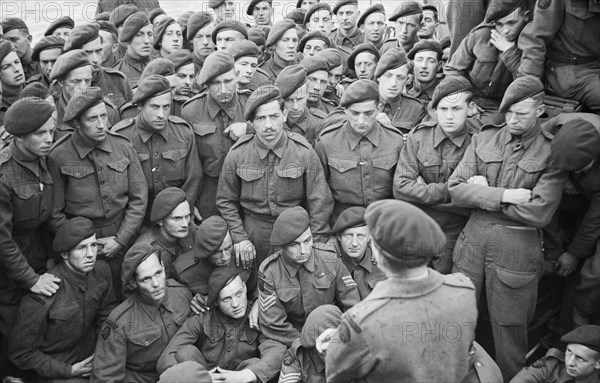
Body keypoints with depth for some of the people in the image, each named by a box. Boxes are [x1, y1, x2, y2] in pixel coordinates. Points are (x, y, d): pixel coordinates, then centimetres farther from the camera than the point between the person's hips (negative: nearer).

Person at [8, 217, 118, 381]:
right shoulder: (41, 297, -28)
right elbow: (21, 353, -17)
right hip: (56, 372, -5)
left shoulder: (102, 271, -11)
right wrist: (68, 371, -13)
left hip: (92, 354, 6)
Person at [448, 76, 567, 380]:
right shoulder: (484, 138, 4)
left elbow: (539, 213, -15)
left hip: (518, 248, -3)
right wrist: (503, 195, -16)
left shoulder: (553, 153, -6)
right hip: (473, 237, 3)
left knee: (508, 328, 9)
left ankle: (510, 377, 31)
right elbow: (455, 188, -4)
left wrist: (483, 195, -9)